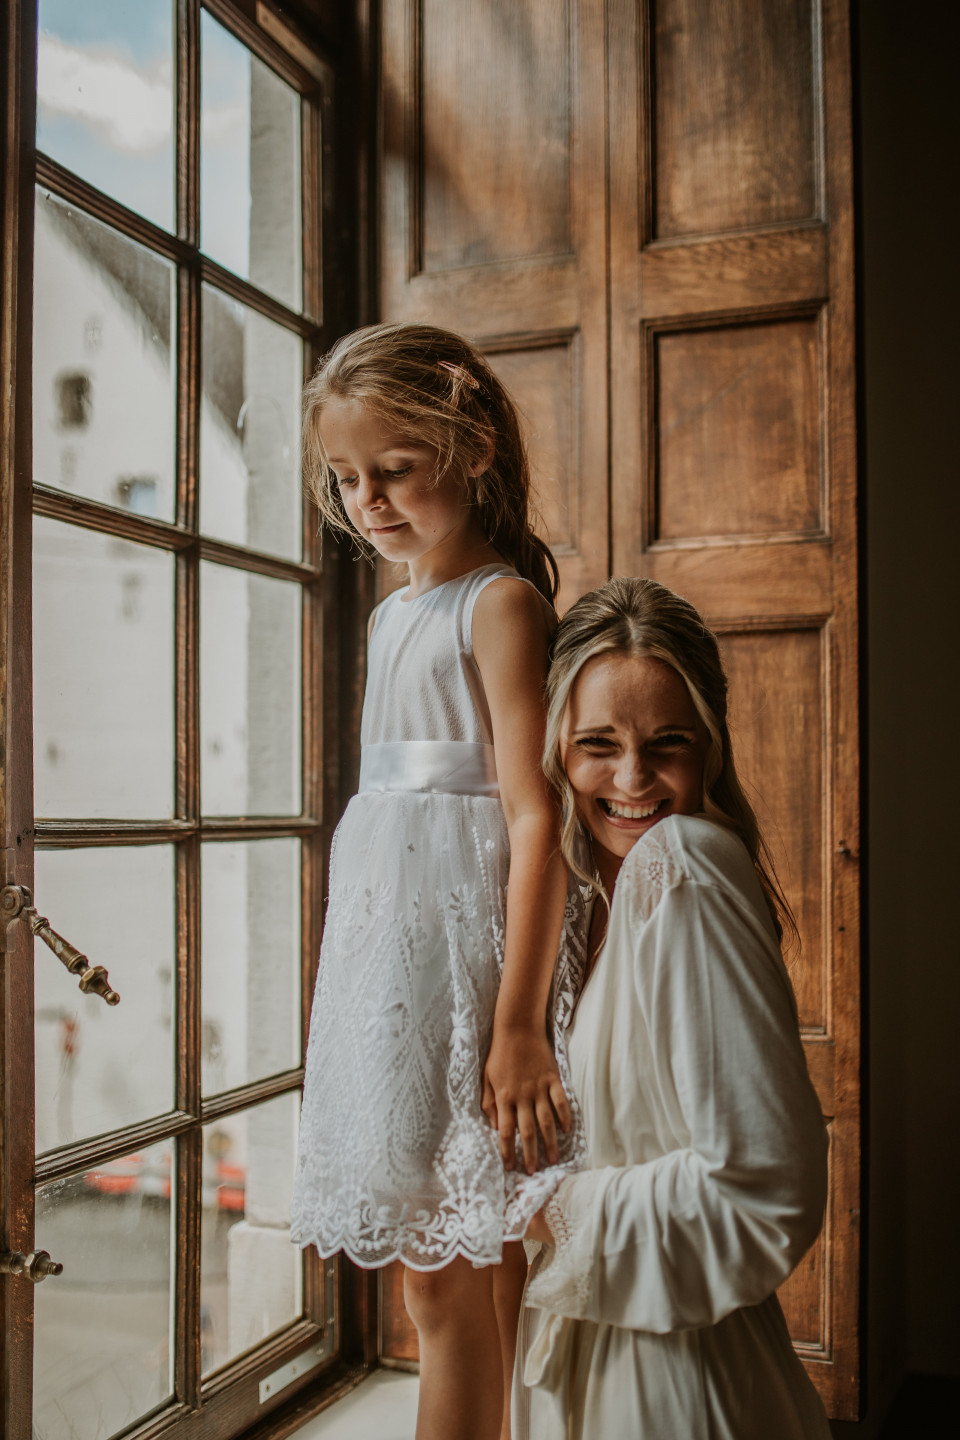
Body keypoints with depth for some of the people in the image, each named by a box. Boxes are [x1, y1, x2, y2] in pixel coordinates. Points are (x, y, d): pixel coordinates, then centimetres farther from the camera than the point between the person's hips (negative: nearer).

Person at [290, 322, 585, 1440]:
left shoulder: (502, 602, -10)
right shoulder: (392, 613, 16)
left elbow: (536, 819, -17)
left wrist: (518, 1021, -21)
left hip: (466, 943, -8)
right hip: (389, 938, 8)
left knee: (447, 1279, 0)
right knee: (464, 1268, 16)